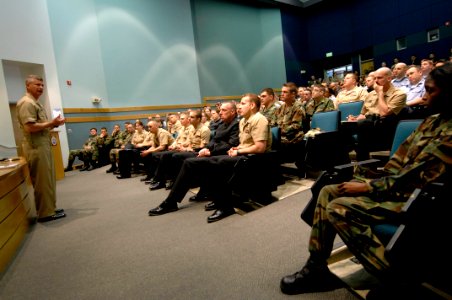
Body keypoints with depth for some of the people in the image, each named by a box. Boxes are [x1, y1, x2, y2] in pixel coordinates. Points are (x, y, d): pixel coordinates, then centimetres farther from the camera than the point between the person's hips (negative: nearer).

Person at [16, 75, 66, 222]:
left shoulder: (36, 103, 21)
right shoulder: (27, 103, -13)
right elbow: (30, 127, -22)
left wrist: (53, 123, 9)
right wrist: (51, 123, -16)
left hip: (43, 145, 11)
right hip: (36, 147, -11)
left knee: (48, 180, 14)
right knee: (43, 181, -5)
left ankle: (49, 209, 24)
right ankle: (45, 213, 3)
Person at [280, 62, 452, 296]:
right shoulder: (433, 121, 12)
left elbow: (413, 177, -23)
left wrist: (368, 187, -16)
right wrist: (372, 182, -1)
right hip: (398, 185, 10)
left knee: (338, 209, -23)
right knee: (328, 192, -1)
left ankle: (395, 279, -9)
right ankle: (316, 267, 1)